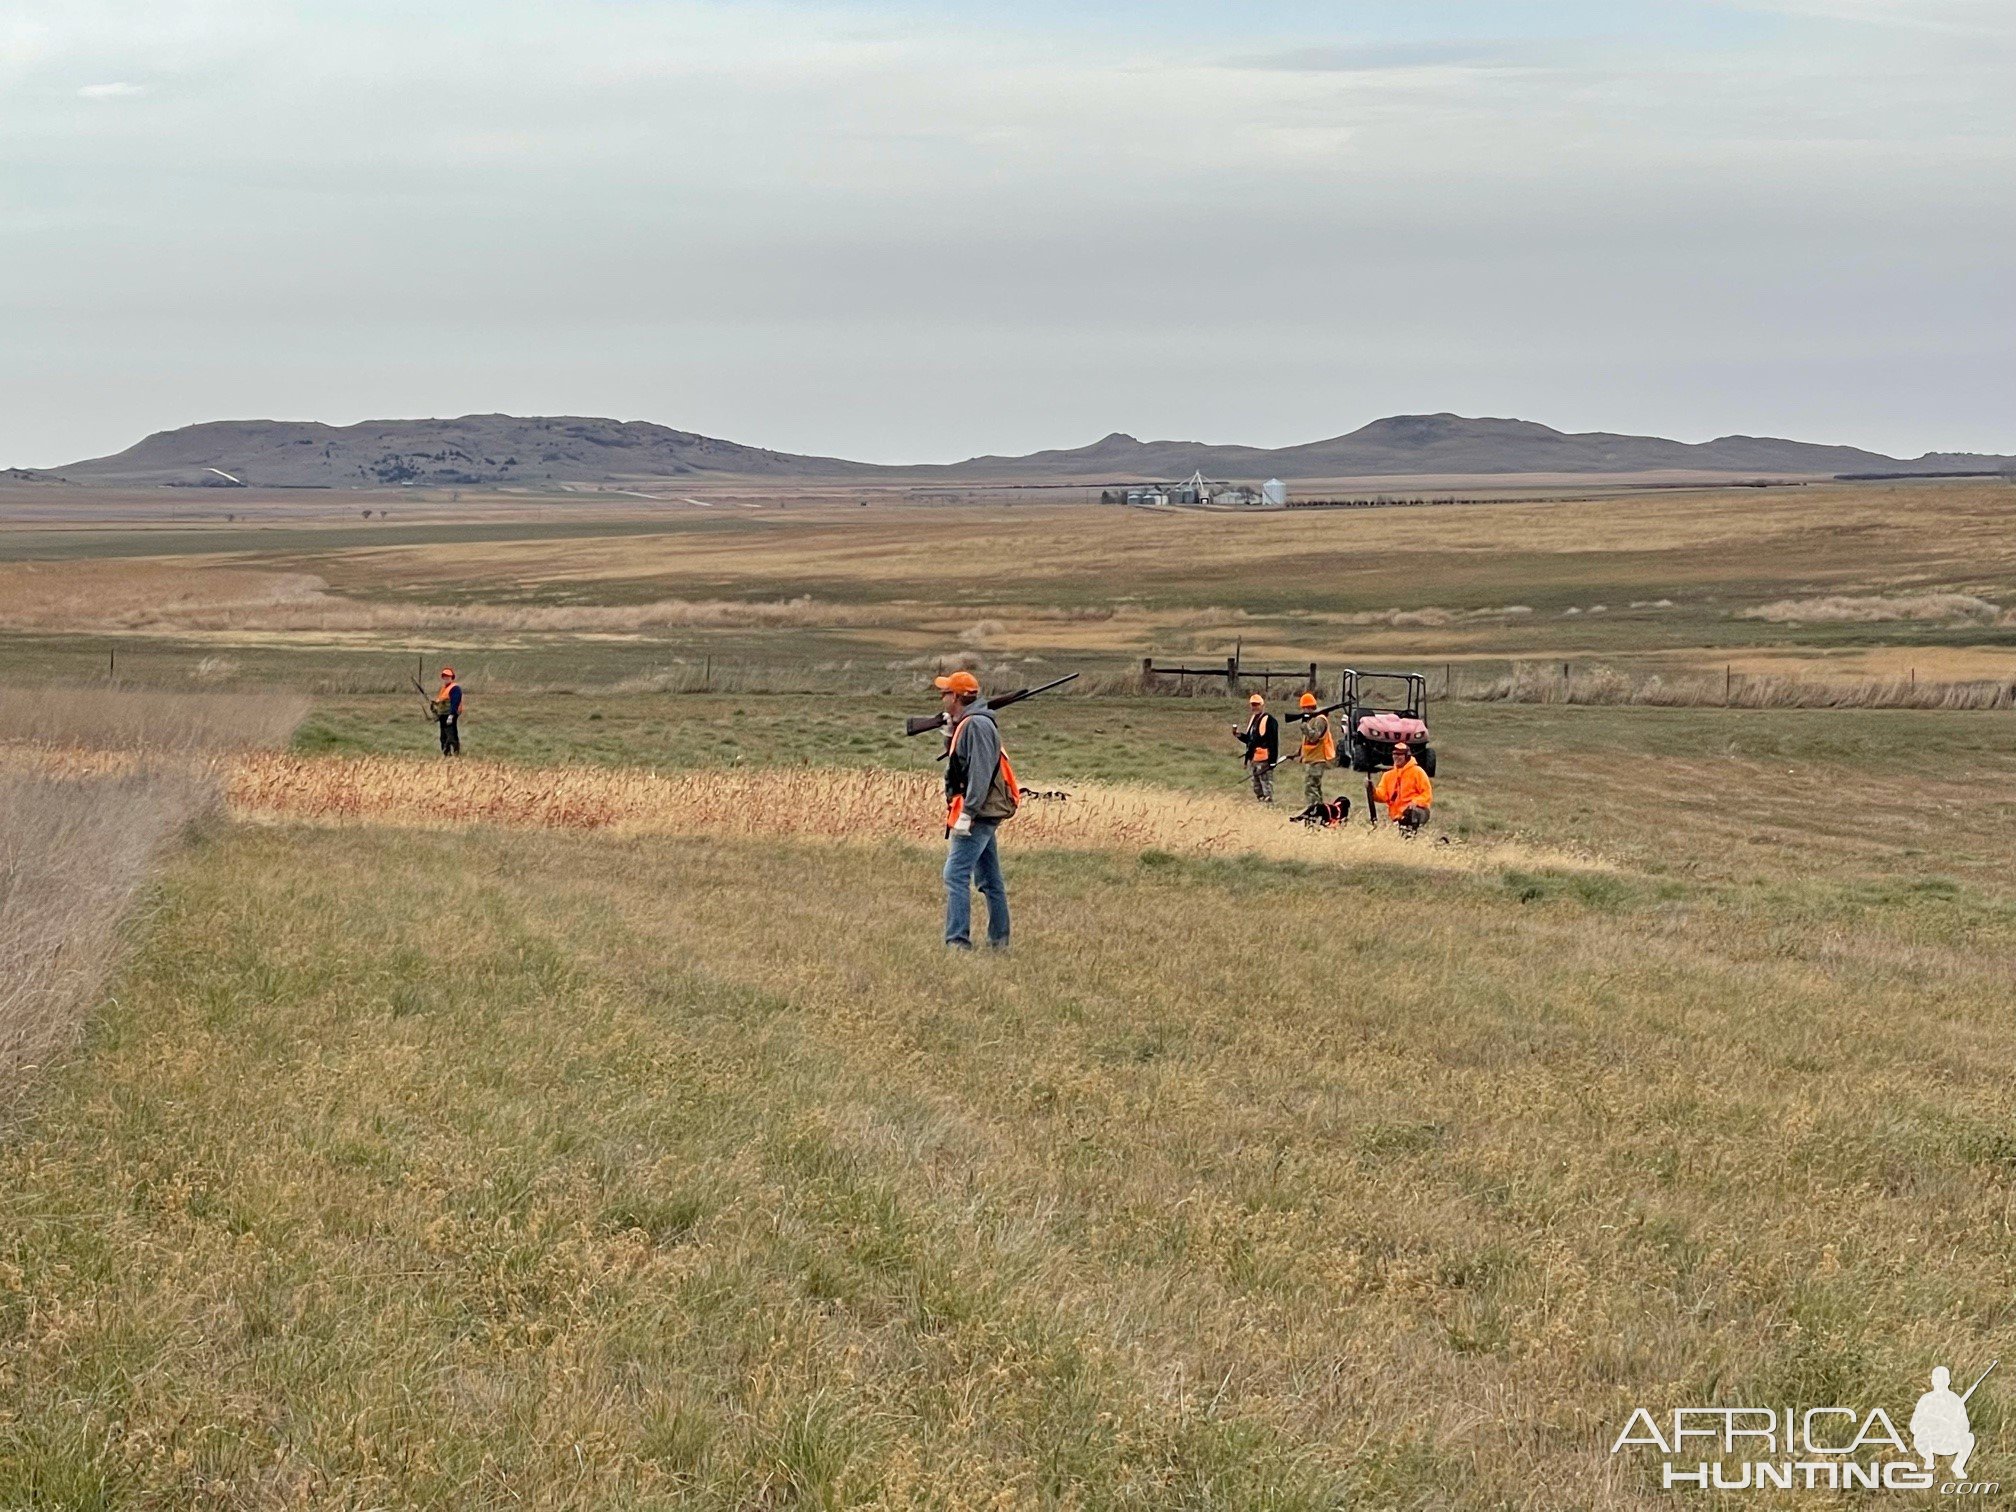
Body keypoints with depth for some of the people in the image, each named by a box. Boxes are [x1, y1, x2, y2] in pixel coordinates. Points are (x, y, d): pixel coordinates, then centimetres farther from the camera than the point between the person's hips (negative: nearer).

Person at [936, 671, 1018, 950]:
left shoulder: (977, 725, -15)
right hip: (983, 814, 11)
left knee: (956, 875, -14)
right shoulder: (966, 725, 17)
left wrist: (966, 812, -25)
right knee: (990, 879, 13)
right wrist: (949, 735, 13)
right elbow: (957, 763, 25)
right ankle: (999, 940, 18)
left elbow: (981, 772, -22)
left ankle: (958, 941, -18)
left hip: (978, 813, -11)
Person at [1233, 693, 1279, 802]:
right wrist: (1239, 735, 5)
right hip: (1252, 759, 10)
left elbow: (1274, 741, -16)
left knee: (1266, 786, -8)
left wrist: (1272, 760, -21)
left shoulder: (1269, 720, -12)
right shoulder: (1252, 719, 17)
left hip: (1264, 760, -10)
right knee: (1256, 788, 15)